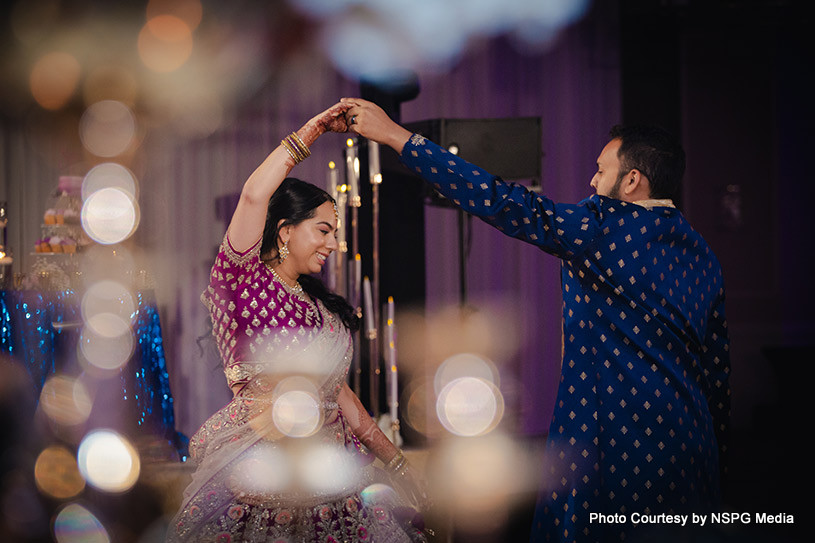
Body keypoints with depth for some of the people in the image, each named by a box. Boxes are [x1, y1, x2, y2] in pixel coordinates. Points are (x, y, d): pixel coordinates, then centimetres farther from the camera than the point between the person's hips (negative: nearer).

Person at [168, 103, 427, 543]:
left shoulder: (320, 306, 20)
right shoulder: (245, 281, -1)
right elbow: (255, 194, -17)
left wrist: (395, 460, 18)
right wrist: (311, 131, -6)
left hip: (328, 470, 7)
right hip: (258, 471, -6)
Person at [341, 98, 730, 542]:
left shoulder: (605, 227, -11)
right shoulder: (701, 253, 10)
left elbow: (499, 202, -13)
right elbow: (717, 368, 12)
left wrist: (394, 135, -9)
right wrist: (713, 461, 20)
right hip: (691, 451, 7)